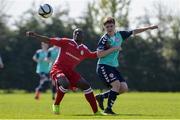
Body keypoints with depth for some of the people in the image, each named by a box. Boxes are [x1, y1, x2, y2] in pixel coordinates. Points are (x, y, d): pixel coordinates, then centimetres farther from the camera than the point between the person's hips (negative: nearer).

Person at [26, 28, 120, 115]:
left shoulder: (84, 50, 10)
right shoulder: (67, 42, -4)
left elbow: (97, 55, 20)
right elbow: (49, 41, -6)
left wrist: (112, 49, 21)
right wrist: (34, 35, -14)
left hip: (70, 71, 6)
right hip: (58, 69, -6)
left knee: (86, 85, -5)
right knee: (66, 83, -34)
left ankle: (96, 111, 2)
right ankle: (56, 105, -10)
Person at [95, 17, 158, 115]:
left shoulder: (119, 35, 6)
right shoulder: (104, 39, -11)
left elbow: (134, 32, 15)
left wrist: (148, 28, 14)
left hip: (113, 67, 8)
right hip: (103, 66, -8)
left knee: (124, 88, 0)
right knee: (116, 84, -23)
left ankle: (101, 96, 12)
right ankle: (108, 109, -15)